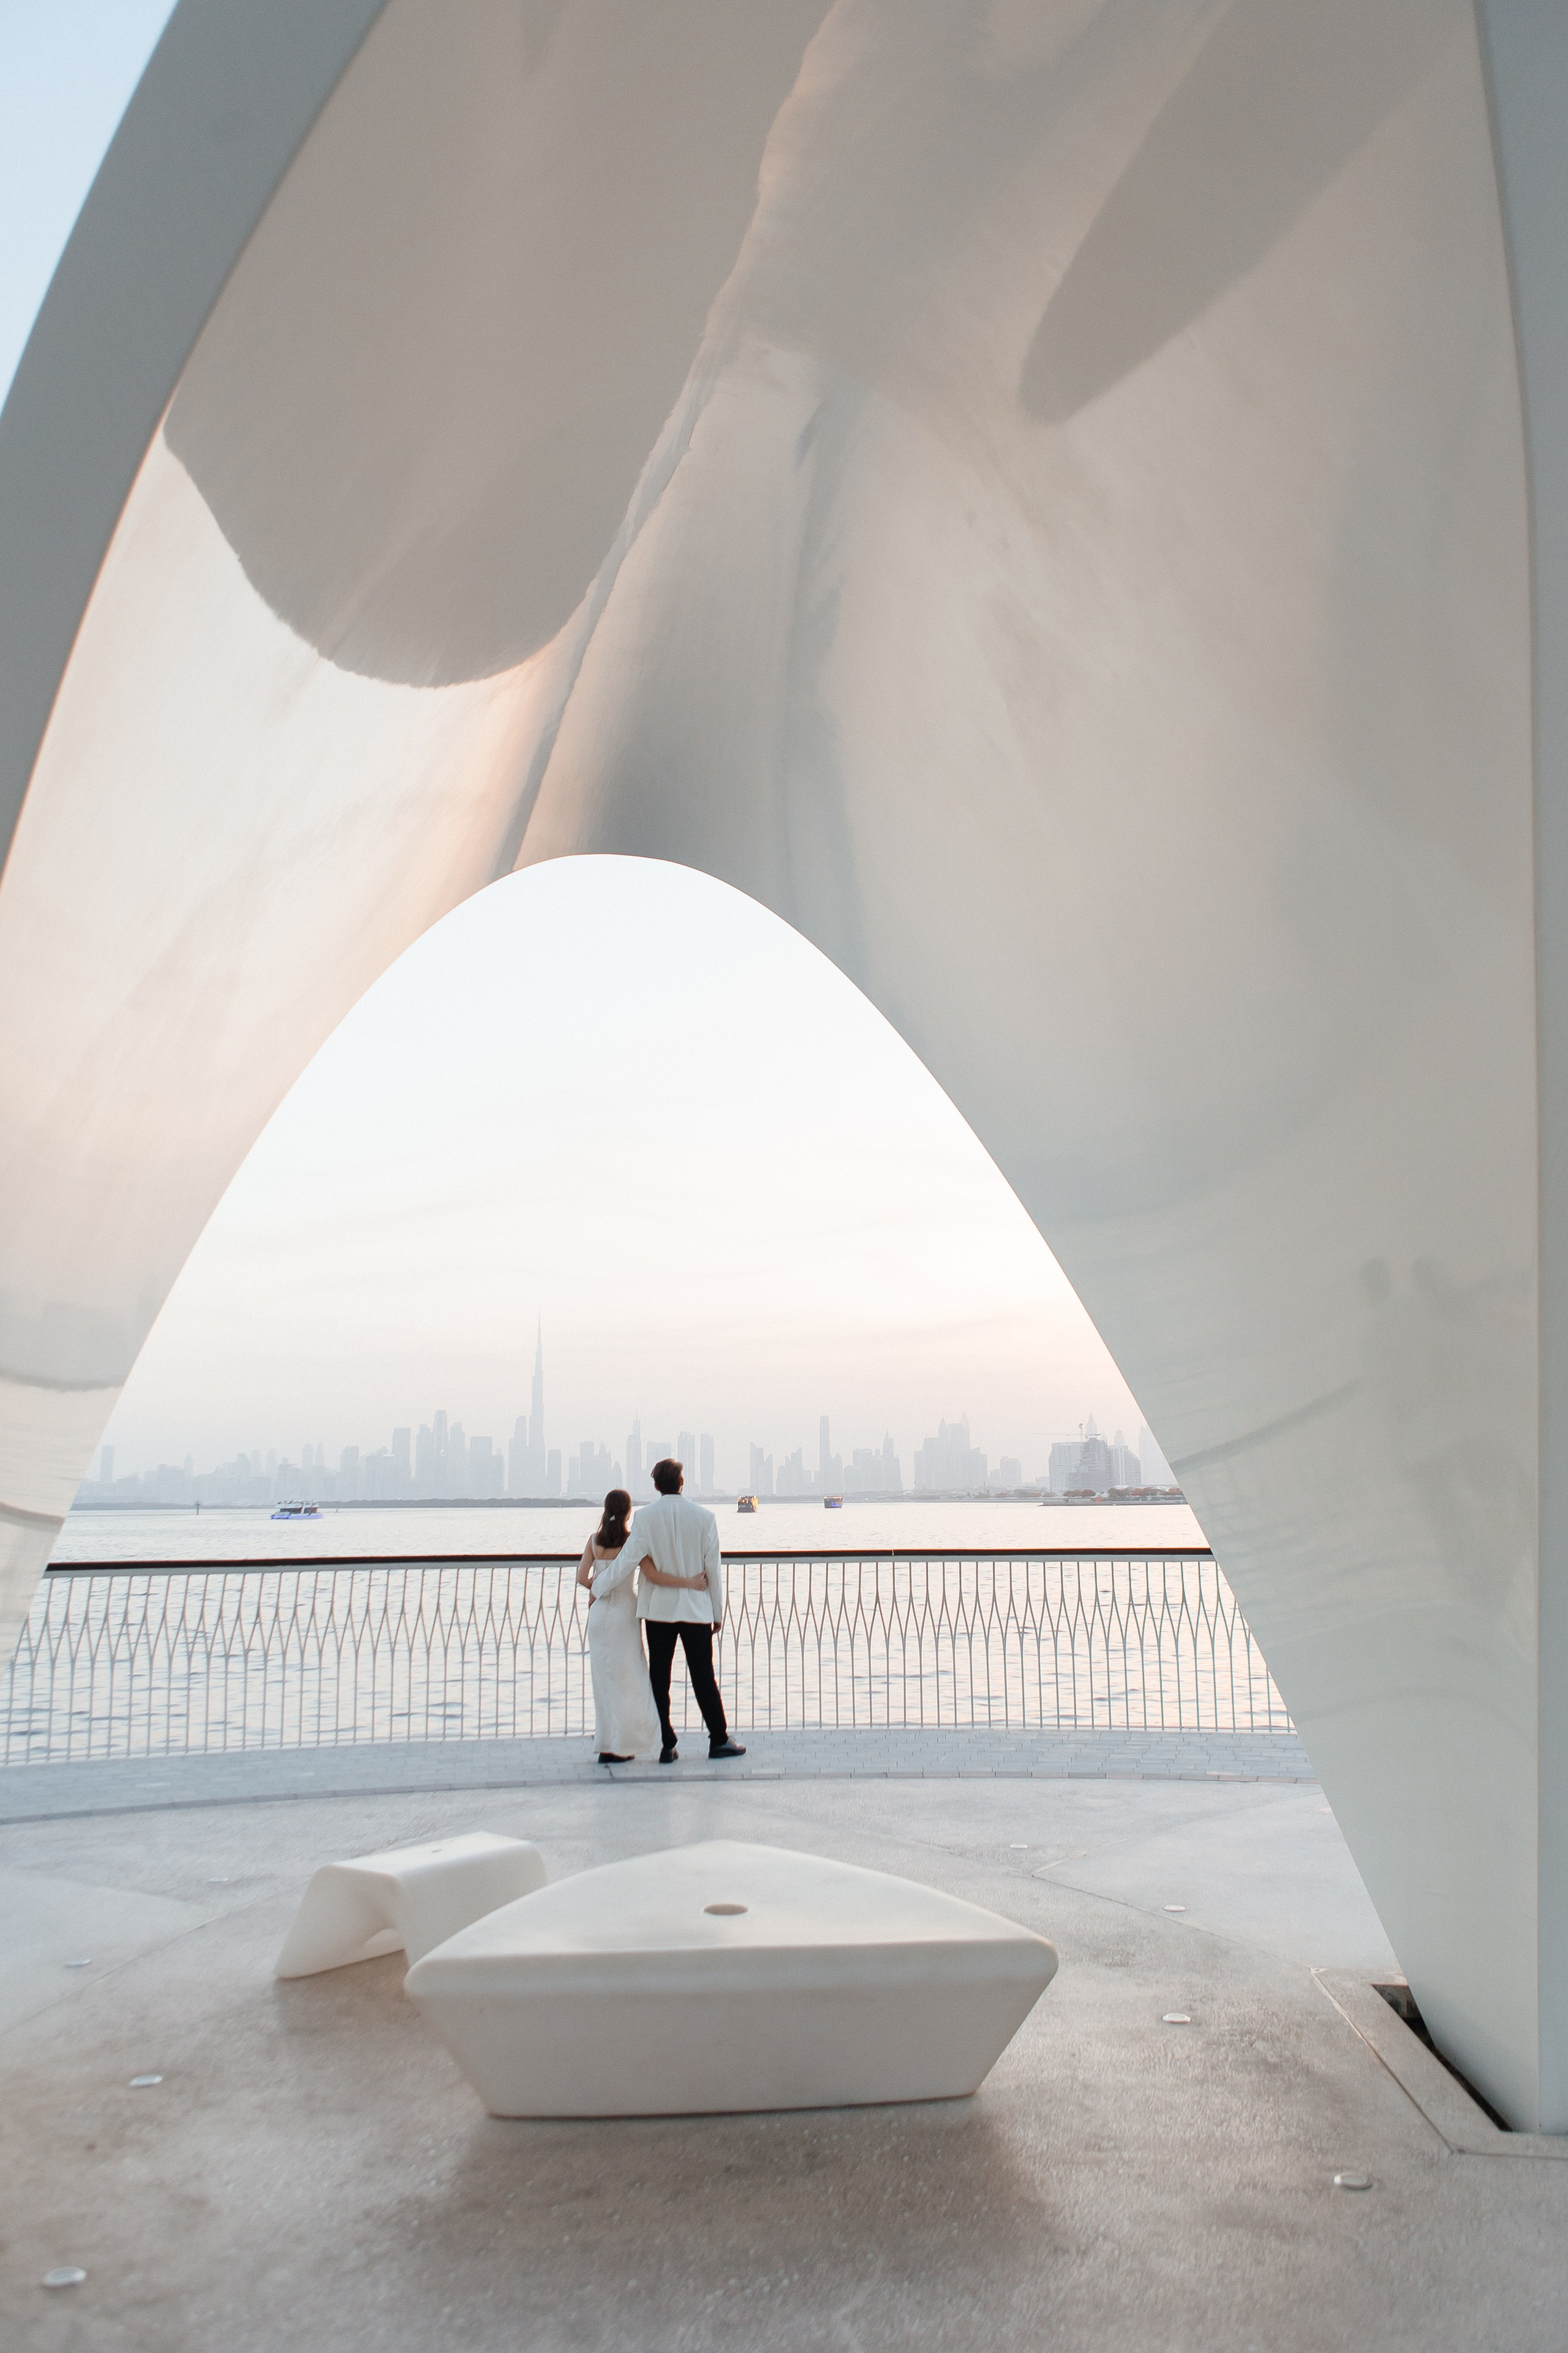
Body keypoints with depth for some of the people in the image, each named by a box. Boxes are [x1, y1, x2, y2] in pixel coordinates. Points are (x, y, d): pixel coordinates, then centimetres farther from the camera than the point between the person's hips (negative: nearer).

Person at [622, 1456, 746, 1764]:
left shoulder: (645, 1517, -4)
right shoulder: (704, 1516, -2)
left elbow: (631, 1559, -11)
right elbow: (713, 1568, 0)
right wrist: (718, 1613, 8)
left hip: (657, 1608, 0)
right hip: (696, 1608, 0)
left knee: (659, 1677, 6)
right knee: (703, 1676, 7)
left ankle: (667, 1746, 6)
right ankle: (719, 1740, 12)